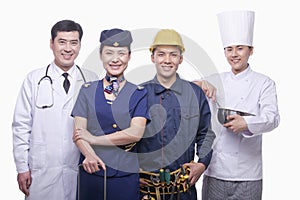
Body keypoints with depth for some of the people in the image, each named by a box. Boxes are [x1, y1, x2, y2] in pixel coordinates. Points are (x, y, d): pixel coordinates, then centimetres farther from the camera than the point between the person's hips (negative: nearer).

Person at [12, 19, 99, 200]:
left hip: (80, 170, 1)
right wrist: (22, 168, -2)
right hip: (41, 172, -1)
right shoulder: (34, 80, 1)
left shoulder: (92, 81, 3)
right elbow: (21, 126, 1)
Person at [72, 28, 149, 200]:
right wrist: (89, 154, -21)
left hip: (125, 174, -1)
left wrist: (95, 139, -10)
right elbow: (79, 131, -1)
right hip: (91, 171, 1)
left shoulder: (139, 94, 2)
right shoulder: (87, 91, 7)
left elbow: (136, 133, -10)